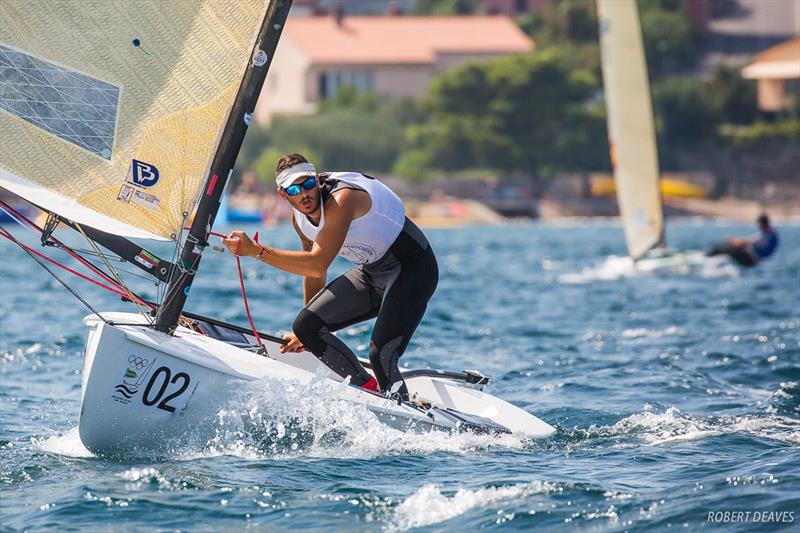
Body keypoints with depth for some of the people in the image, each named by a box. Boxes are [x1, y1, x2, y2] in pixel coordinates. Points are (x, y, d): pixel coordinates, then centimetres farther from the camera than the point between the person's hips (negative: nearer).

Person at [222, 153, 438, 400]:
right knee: (306, 326, 1)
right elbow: (313, 272, 14)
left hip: (413, 268, -9)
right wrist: (305, 335, 21)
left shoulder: (341, 199, -28)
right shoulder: (299, 217, -1)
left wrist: (255, 250, -39)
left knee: (381, 355, -26)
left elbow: (317, 264, -37)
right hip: (373, 273, 9)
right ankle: (368, 388, 11)